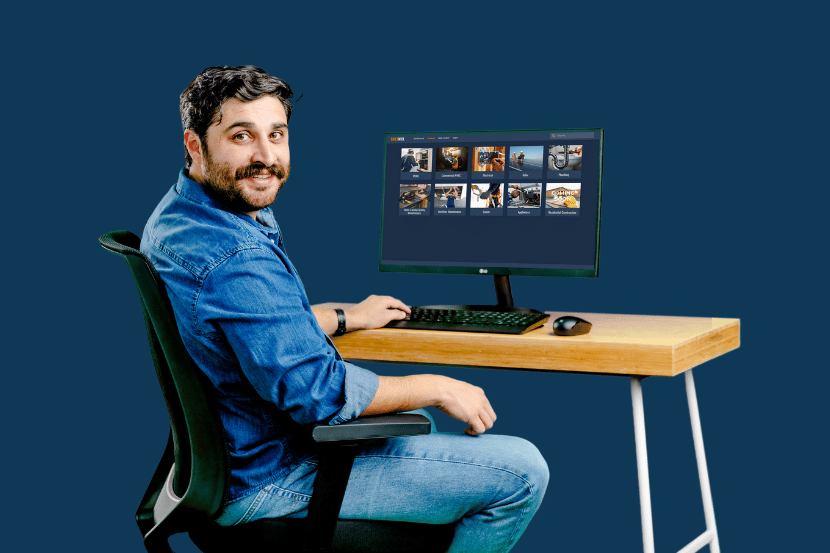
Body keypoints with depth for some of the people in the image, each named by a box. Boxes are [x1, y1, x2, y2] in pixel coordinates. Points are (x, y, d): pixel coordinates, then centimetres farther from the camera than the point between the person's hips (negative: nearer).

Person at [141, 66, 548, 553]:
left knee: (411, 417, 37)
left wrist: (348, 318, 26)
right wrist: (437, 388, -16)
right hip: (273, 480, -11)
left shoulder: (178, 216, 4)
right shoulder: (237, 259, -31)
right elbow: (316, 391, -29)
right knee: (522, 472, -8)